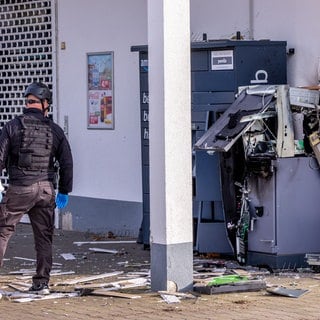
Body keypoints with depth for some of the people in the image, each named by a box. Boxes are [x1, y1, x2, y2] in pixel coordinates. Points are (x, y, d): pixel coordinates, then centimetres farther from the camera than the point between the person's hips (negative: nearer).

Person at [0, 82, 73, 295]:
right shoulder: (55, 130, 7)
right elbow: (67, 163, 8)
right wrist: (64, 191, 17)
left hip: (19, 189, -2)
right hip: (46, 189, 3)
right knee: (44, 237, 9)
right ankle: (42, 283, 10)